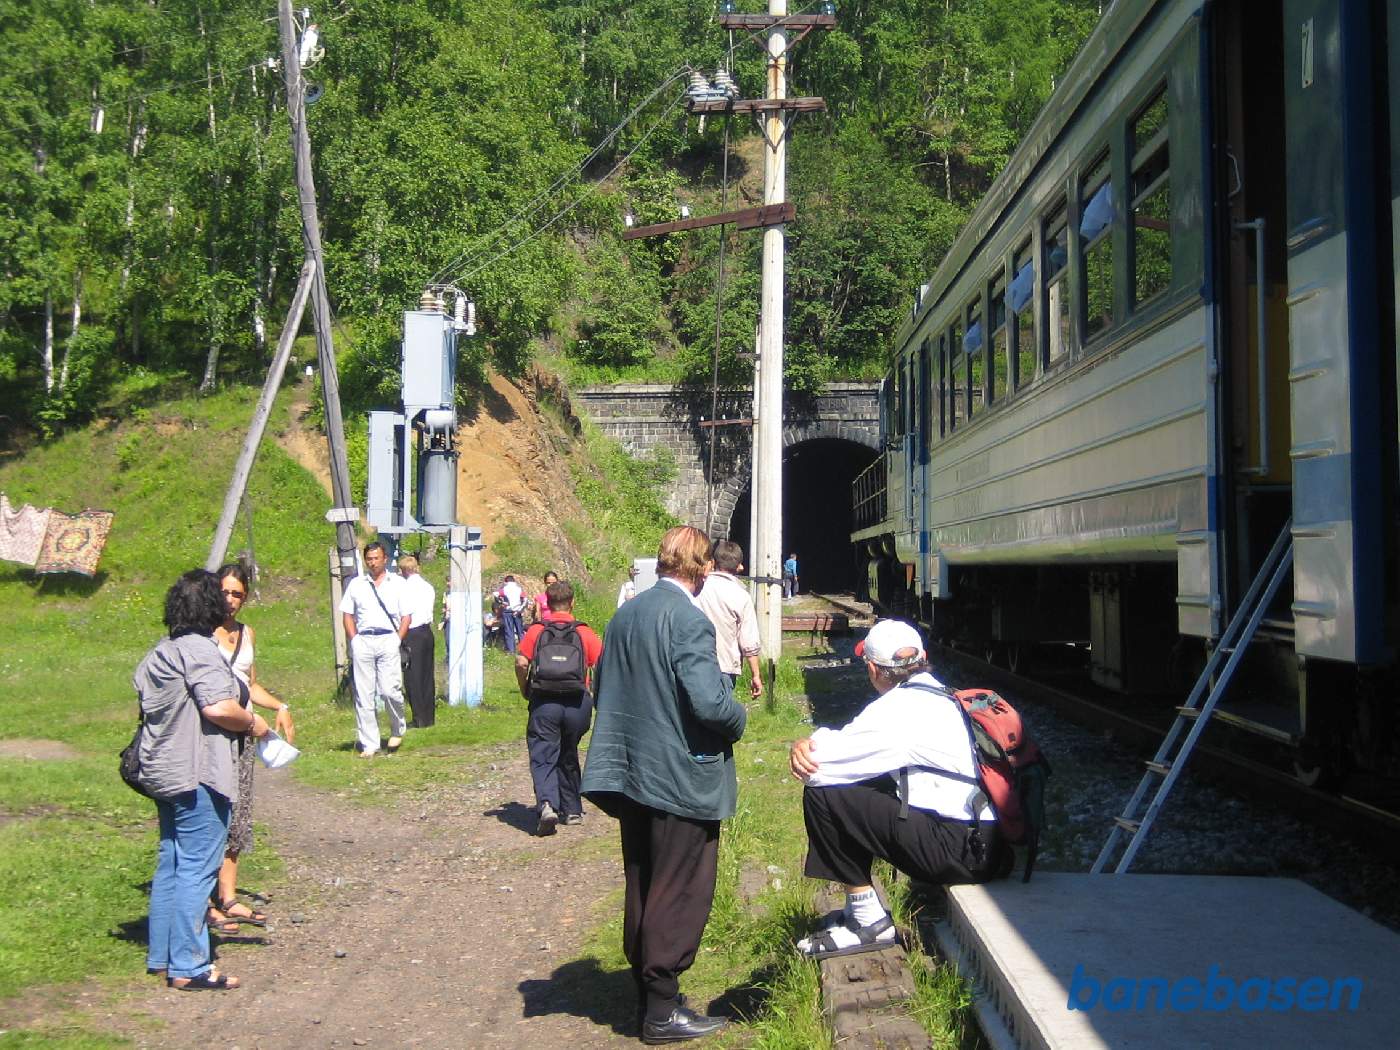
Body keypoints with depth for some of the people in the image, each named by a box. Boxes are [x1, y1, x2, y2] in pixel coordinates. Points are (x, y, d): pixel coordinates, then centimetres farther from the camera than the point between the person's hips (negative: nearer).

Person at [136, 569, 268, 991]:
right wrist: (253, 723, -7)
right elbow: (218, 708, -25)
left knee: (170, 864, 17)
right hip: (198, 775, -10)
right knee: (197, 868, -5)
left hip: (163, 774, 10)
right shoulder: (200, 650, -15)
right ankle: (188, 967, -2)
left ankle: (160, 956, 25)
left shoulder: (157, 655, 15)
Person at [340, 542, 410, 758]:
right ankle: (369, 744, 6)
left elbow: (406, 616, 9)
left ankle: (398, 730, 14)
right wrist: (354, 641, 2)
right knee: (363, 695, 0)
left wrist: (397, 640, -3)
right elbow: (348, 615, 15)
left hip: (388, 639, -2)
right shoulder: (356, 584, 15)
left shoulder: (398, 583, 11)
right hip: (362, 641, 2)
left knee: (390, 690, -12)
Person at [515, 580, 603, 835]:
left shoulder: (536, 630, 2)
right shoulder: (584, 632, 3)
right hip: (577, 703, 2)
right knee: (568, 757, 19)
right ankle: (572, 810, 26)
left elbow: (521, 663, -9)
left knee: (543, 757, -1)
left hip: (543, 702, -2)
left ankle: (546, 803, -24)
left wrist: (525, 690, 7)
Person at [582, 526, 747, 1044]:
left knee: (643, 891, 17)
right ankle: (662, 1011, 10)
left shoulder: (625, 614, 7)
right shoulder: (689, 620, -19)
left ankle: (648, 994, 29)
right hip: (681, 779, -8)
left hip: (632, 776, 8)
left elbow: (603, 686, 14)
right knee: (681, 895, 3)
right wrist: (739, 719, -6)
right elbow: (709, 701, -25)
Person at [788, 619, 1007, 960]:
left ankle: (869, 921, 1)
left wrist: (808, 747, 9)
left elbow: (817, 766, -14)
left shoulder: (898, 709, -14)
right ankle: (860, 907, 20)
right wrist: (810, 744, -1)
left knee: (822, 795, -9)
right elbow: (851, 744, 18)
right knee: (852, 788, 19)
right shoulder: (935, 694, 15)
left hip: (964, 851, -10)